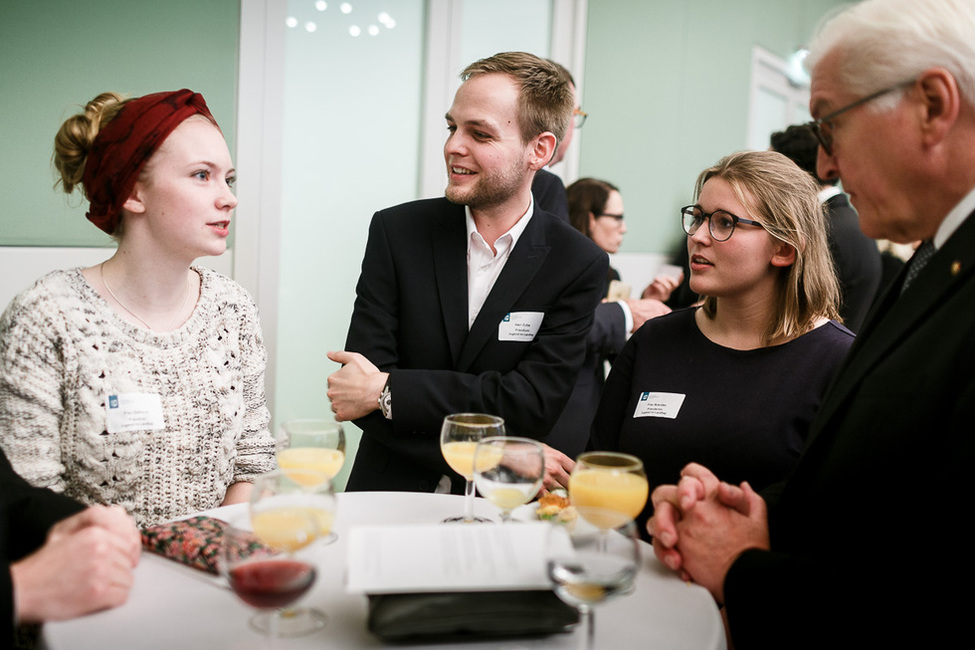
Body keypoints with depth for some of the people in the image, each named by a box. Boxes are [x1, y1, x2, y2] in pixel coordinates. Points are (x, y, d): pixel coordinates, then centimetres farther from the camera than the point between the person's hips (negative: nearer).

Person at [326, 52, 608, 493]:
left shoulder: (578, 265, -2)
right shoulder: (396, 231, -1)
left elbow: (534, 402, -11)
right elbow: (355, 394, -8)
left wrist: (387, 390, -16)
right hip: (391, 495, 0)